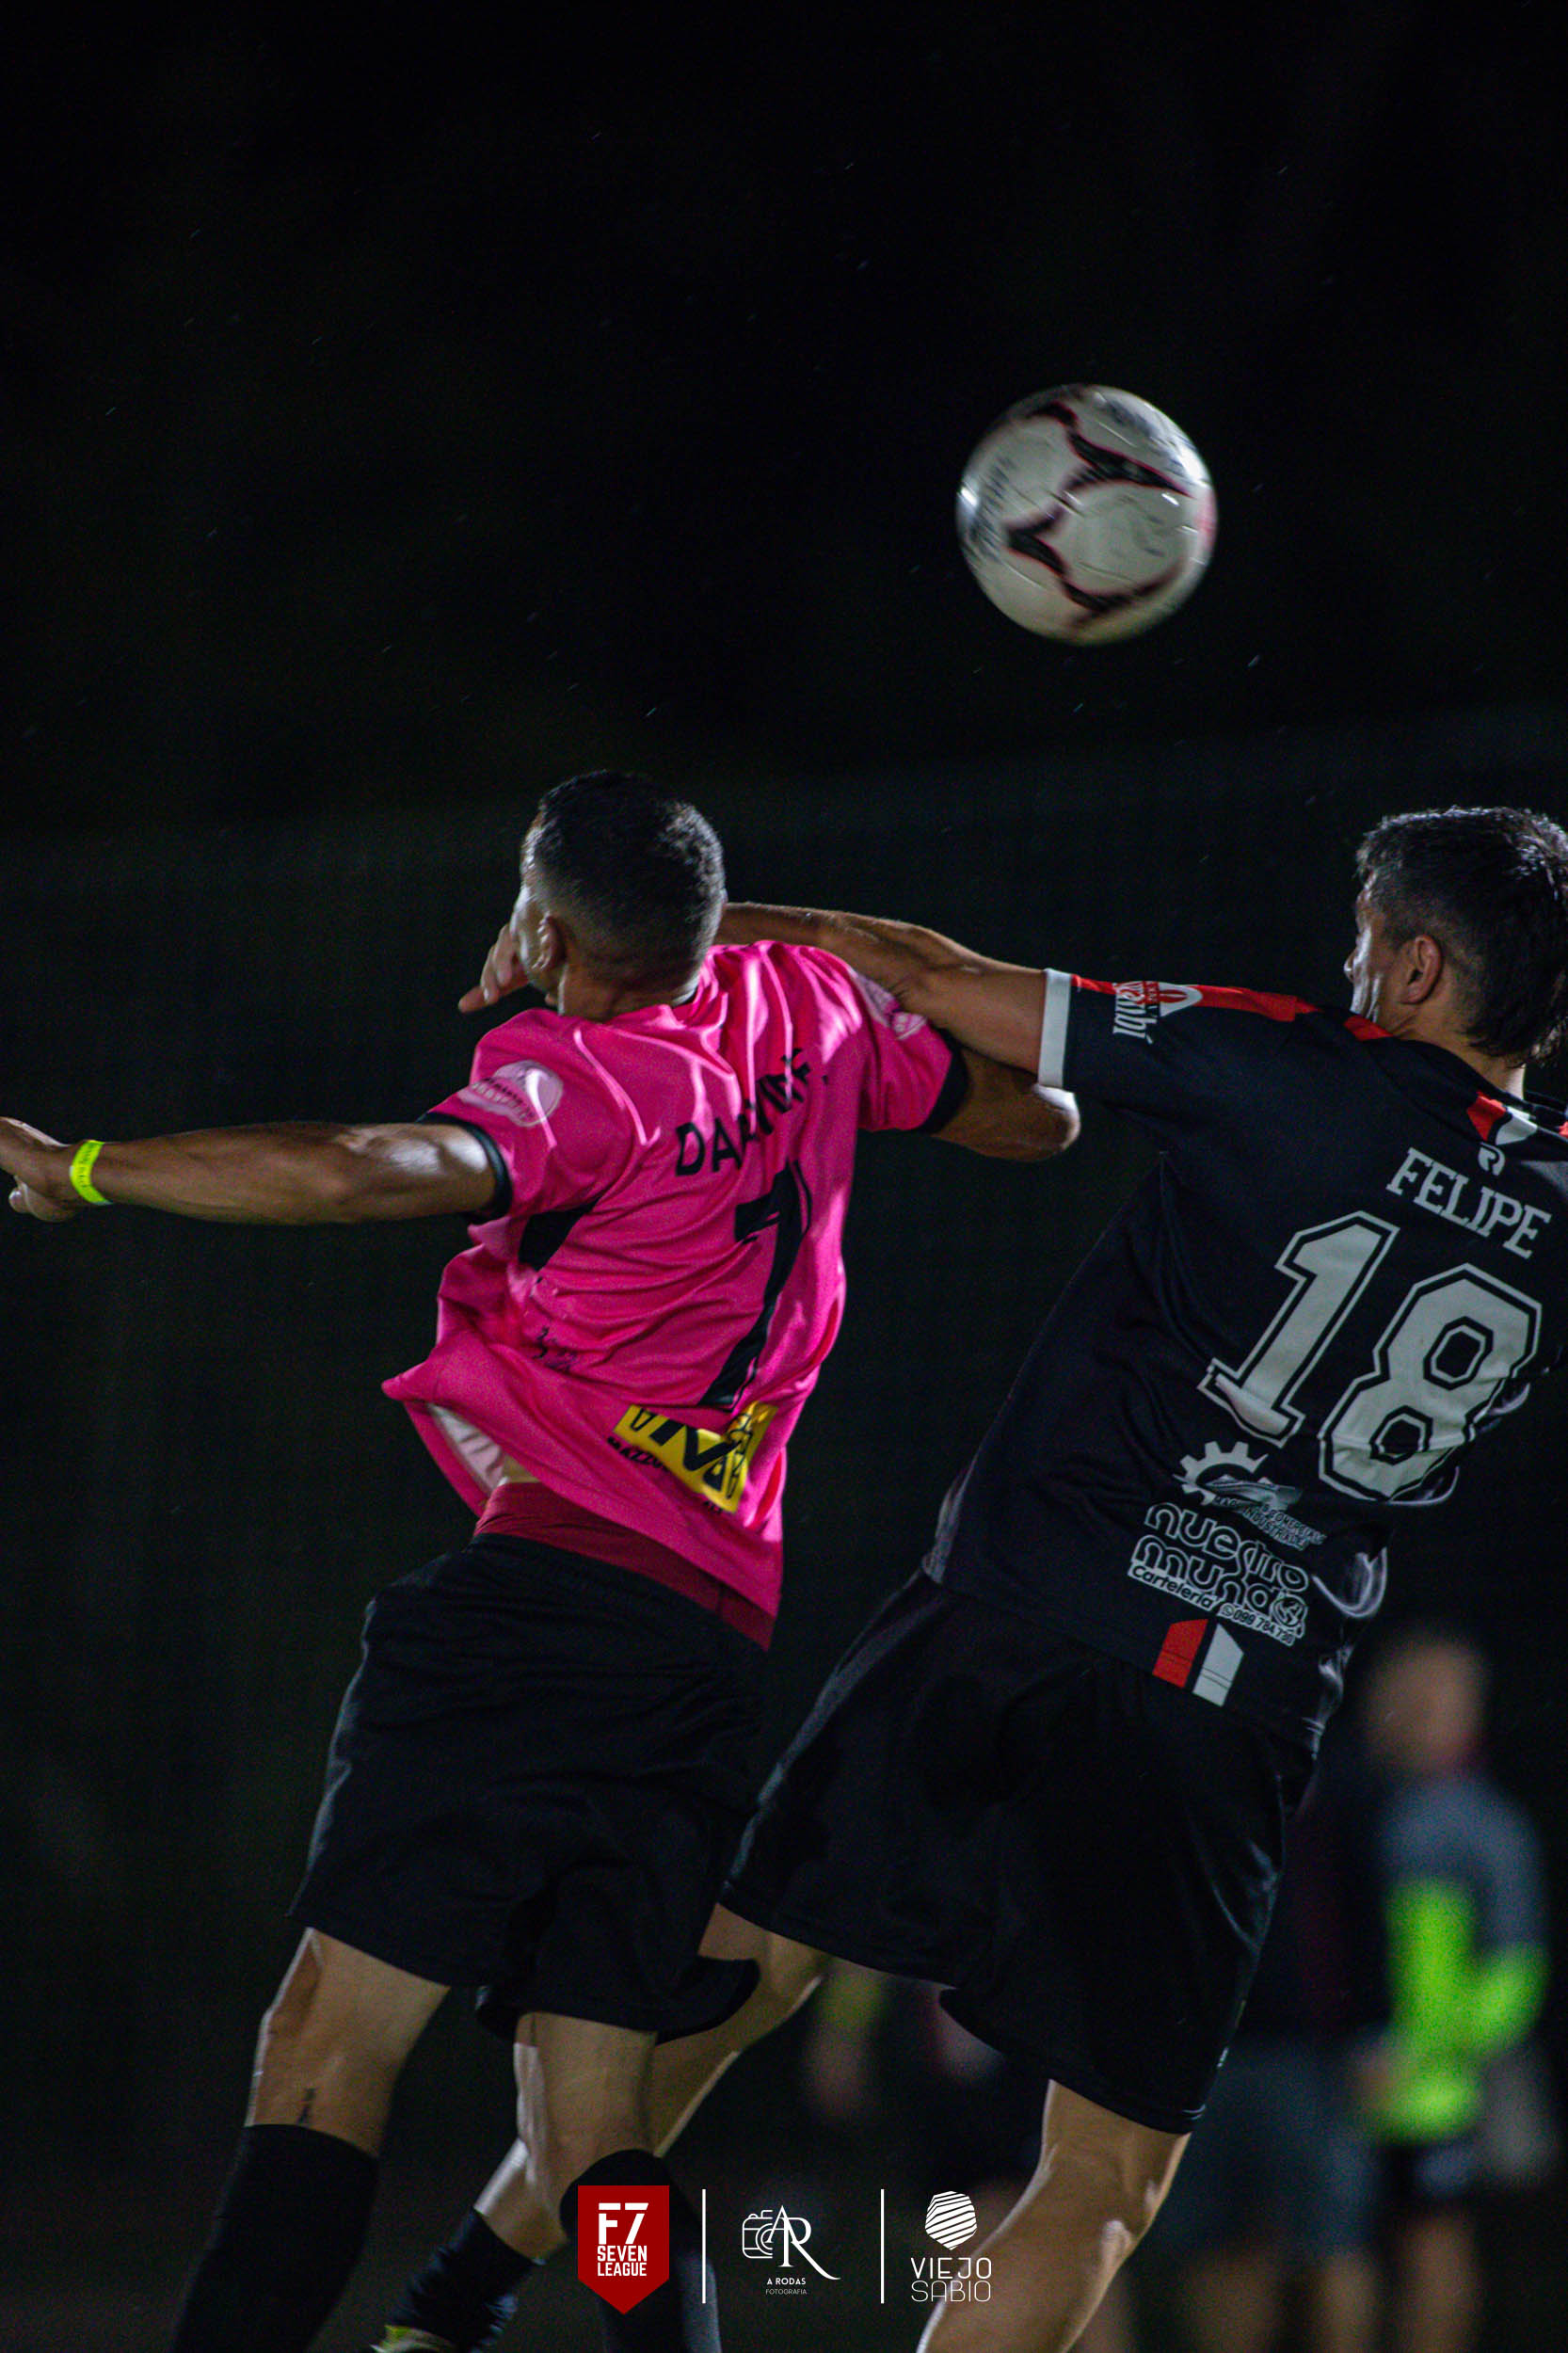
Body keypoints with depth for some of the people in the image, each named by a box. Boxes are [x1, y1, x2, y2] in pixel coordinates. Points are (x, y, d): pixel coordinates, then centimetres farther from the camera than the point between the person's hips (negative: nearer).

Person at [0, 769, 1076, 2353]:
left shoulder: (576, 1078, -6)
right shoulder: (807, 1008, 15)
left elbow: (370, 1174, -26)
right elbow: (1037, 1119, 32)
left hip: (557, 1585, -8)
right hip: (722, 1641, 8)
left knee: (328, 2053, -13)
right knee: (589, 2124, 8)